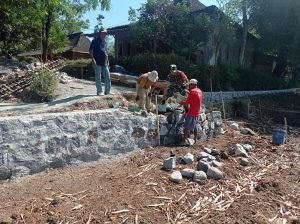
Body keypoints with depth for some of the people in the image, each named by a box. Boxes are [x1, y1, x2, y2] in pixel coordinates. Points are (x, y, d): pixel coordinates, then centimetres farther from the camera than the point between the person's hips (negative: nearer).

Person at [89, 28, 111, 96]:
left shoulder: (104, 42, 18)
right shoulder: (95, 40, -3)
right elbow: (91, 51, -8)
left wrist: (107, 61, 19)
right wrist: (93, 60, -16)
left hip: (104, 63, 7)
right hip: (98, 63, -7)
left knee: (108, 77, 6)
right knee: (98, 78, 1)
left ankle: (107, 91, 15)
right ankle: (99, 91, 9)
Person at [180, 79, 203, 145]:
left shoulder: (192, 91, -14)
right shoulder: (199, 91, 11)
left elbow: (187, 102, -13)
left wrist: (182, 102, 4)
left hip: (191, 113, -8)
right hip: (197, 113, 8)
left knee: (187, 127, -4)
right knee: (195, 127, 15)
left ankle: (184, 140, -5)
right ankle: (195, 140, 19)